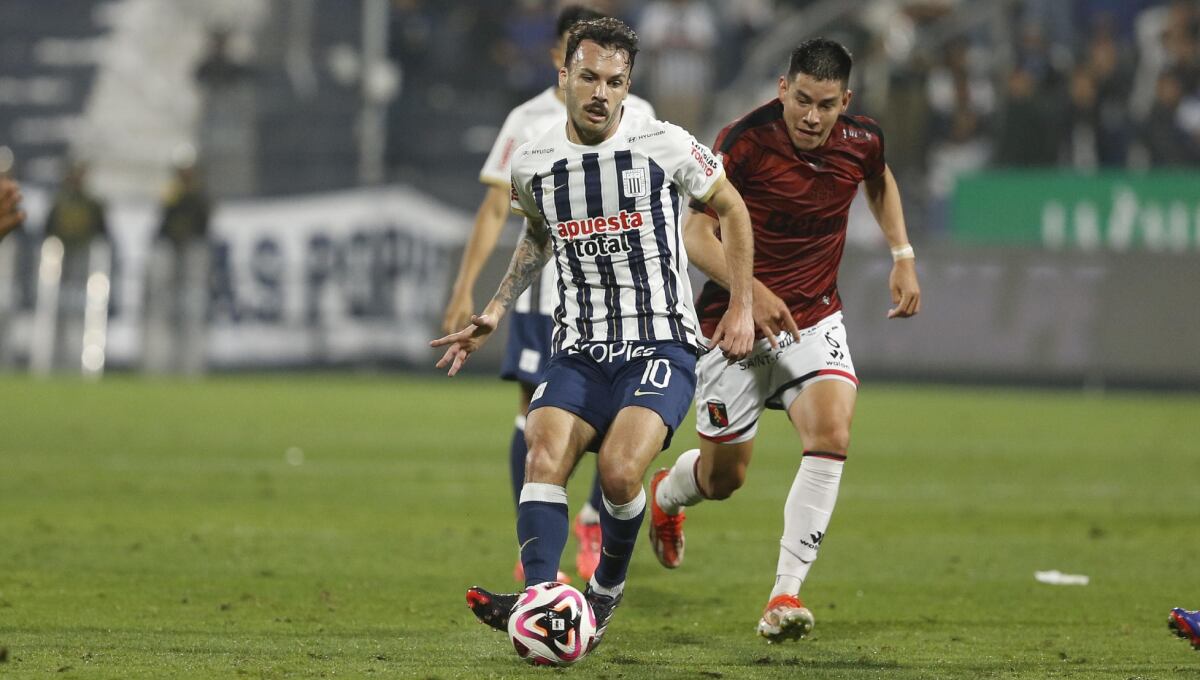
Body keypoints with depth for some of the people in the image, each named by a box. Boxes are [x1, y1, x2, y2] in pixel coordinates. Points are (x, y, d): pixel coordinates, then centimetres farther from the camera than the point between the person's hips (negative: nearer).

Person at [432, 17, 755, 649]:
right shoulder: (531, 164, 4)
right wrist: (493, 314, 17)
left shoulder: (664, 145, -6)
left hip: (660, 344, -3)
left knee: (618, 469, -25)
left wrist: (741, 307, 7)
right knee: (544, 458, -23)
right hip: (579, 351, 3)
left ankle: (607, 591, 0)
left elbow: (731, 209, 10)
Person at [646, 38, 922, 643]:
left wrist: (902, 256, 11)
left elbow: (880, 183, 21)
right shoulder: (745, 142, -20)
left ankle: (785, 594, -21)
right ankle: (666, 495, 47)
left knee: (831, 435, -23)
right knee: (724, 475, 7)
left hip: (814, 318, 3)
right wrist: (750, 290, -33)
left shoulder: (861, 142, -6)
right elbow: (696, 235, -18)